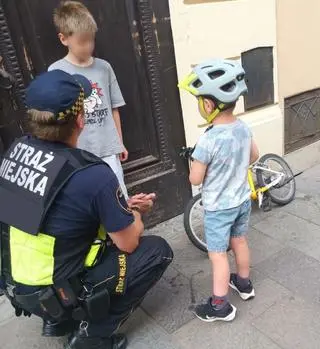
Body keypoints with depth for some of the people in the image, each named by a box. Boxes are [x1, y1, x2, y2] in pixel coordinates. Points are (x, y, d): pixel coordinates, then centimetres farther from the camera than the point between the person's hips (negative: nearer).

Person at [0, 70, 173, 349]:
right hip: (54, 294, -7)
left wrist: (123, 206, 9)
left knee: (104, 226, 24)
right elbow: (128, 243, -15)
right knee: (158, 251, 2)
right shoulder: (92, 174, -29)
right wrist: (134, 214, 6)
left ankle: (59, 320, 25)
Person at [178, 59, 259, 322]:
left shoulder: (208, 140, -30)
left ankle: (220, 306, 21)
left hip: (218, 208, -7)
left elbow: (195, 179, -21)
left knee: (218, 254, 7)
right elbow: (254, 156, 11)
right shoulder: (243, 128, -7)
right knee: (239, 242, 25)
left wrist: (199, 164, -2)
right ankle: (244, 283, 46)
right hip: (242, 200, 7)